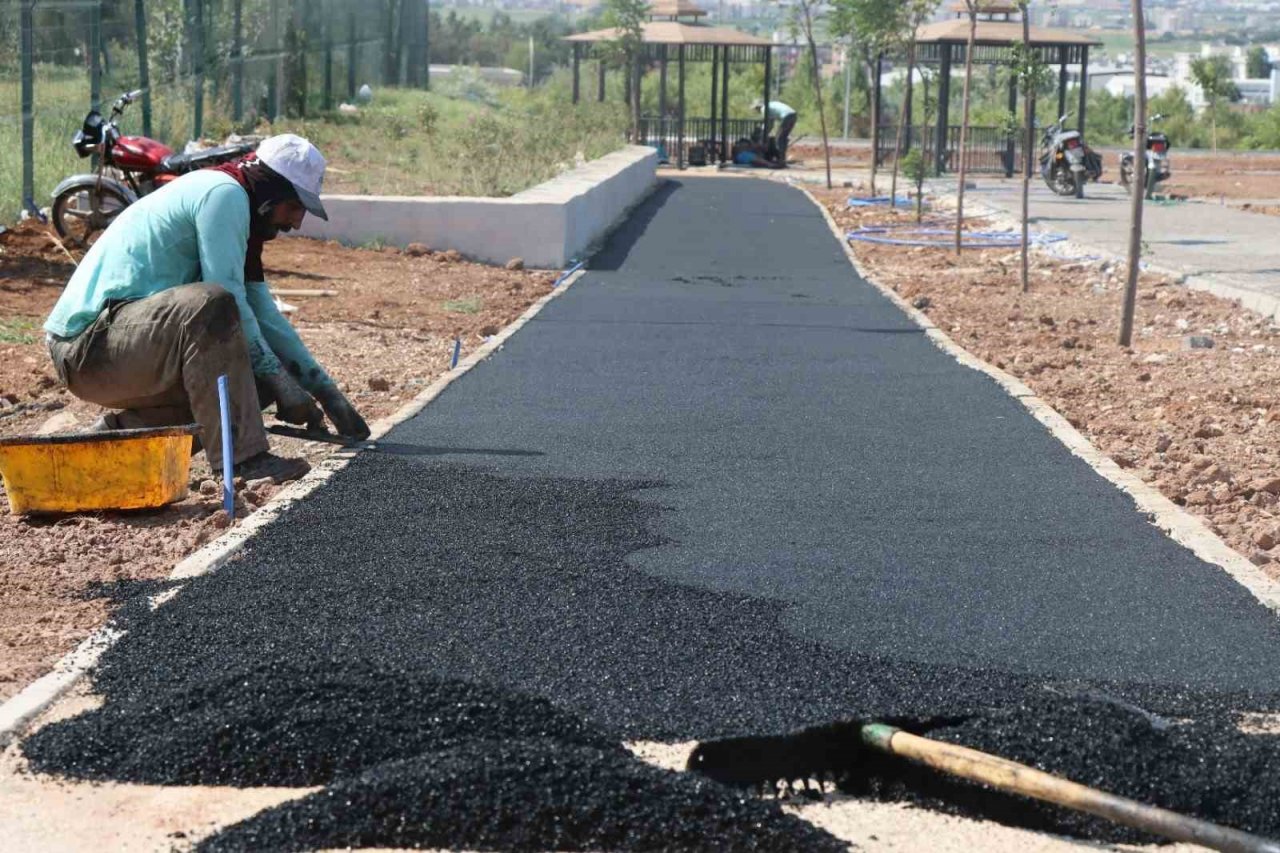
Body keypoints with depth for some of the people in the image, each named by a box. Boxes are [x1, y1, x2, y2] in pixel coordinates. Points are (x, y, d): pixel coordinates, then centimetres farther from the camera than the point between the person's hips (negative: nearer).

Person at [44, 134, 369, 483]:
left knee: (257, 381, 6)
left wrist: (327, 392, 19)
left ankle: (120, 430, 9)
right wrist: (284, 385, -13)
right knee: (211, 303, -32)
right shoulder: (224, 193, -11)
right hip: (89, 344, -10)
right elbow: (230, 302, -18)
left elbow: (265, 315, 22)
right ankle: (240, 454, -29)